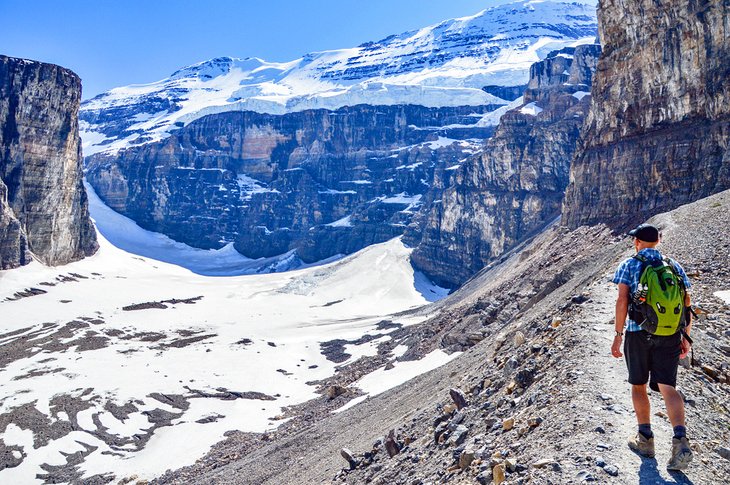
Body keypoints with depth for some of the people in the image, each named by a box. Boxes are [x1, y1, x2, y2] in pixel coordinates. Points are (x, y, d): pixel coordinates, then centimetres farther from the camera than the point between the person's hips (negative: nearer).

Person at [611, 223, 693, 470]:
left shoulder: (628, 265, 0)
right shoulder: (675, 267, 10)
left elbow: (622, 300, -9)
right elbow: (686, 304, 8)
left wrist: (618, 335, -6)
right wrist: (686, 337, 14)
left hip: (639, 332, -2)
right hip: (670, 335, 2)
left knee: (638, 386, 13)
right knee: (667, 387, 0)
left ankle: (645, 439, 17)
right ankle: (680, 439, -18)